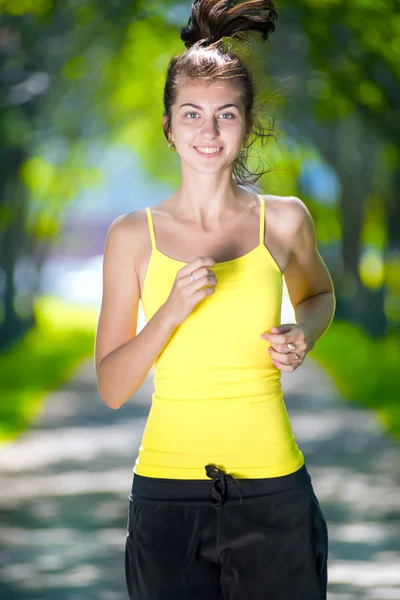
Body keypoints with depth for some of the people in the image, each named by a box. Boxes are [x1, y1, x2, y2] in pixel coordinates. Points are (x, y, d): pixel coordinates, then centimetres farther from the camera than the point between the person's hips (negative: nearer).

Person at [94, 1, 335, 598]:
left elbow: (318, 294, 24)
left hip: (273, 490, 1)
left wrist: (303, 336, 1)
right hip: (167, 497, -1)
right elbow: (111, 388, -2)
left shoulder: (284, 220, 1)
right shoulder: (134, 235, 0)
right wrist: (172, 311, -17)